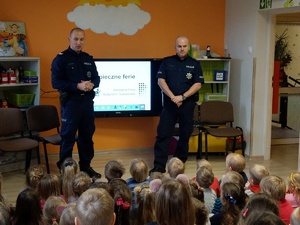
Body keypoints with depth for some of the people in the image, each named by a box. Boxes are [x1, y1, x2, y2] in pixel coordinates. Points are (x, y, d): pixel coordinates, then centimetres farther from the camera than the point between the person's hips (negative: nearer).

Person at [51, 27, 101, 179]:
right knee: (68, 137, 0)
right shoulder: (61, 58, -6)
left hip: (87, 102, 6)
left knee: (87, 135, 12)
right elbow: (56, 82, -13)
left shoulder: (88, 59, 12)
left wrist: (92, 84, -9)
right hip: (70, 103, -6)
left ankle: (86, 166, 25)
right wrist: (77, 86, -22)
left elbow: (96, 78, 15)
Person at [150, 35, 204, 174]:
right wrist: (173, 97, -14)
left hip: (188, 104, 1)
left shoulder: (194, 64, 4)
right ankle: (159, 166, -1)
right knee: (163, 134, -4)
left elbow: (198, 84, -3)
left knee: (185, 135, 7)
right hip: (169, 103, -1)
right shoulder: (166, 62, 4)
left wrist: (182, 97, -14)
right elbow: (160, 81, -3)